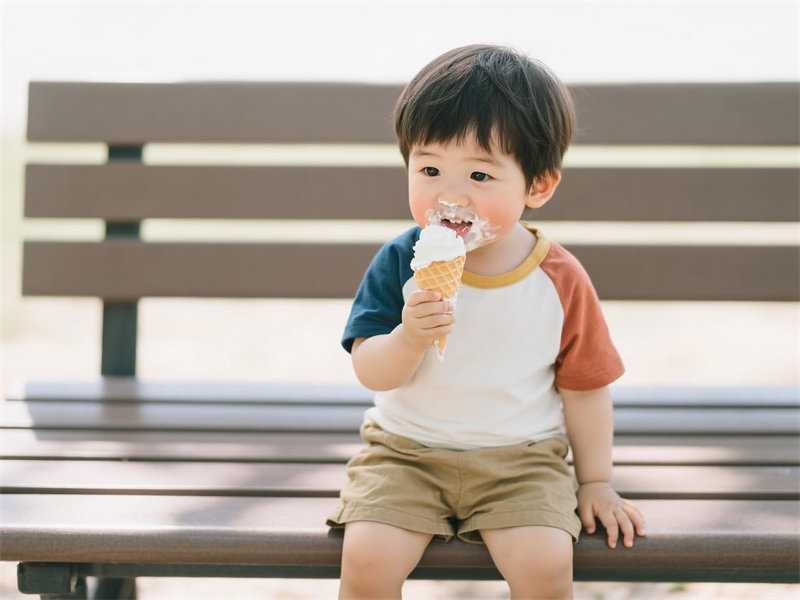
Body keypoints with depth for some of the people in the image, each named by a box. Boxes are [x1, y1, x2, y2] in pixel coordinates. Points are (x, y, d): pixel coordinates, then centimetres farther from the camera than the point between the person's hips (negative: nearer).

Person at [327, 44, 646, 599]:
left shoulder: (561, 279, -6)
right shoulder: (400, 262, -6)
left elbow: (585, 387, 5)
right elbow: (371, 372, -10)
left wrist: (597, 483, 8)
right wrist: (410, 338, -31)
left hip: (521, 458, 0)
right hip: (405, 451, 1)